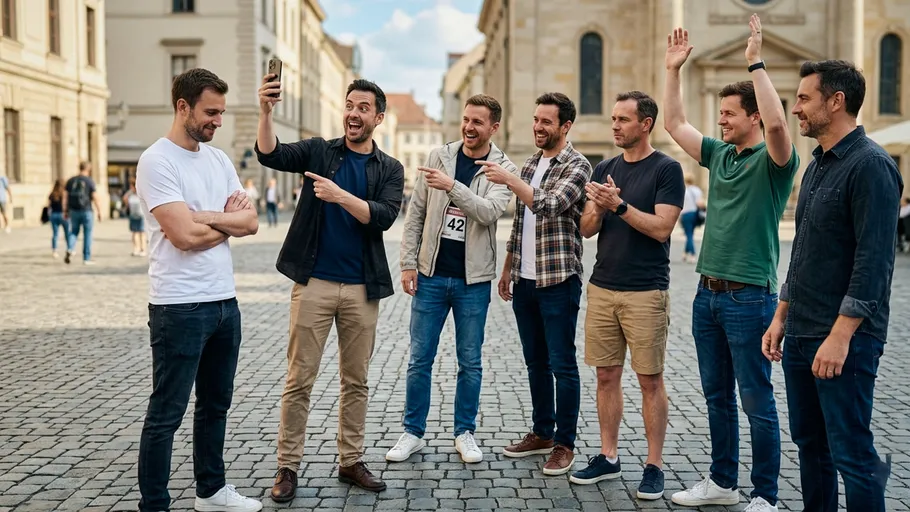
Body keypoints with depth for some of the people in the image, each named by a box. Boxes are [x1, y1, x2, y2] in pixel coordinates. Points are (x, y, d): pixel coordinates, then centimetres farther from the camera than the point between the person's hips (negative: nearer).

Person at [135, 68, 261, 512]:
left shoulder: (218, 159, 11)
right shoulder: (157, 161, -12)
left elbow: (251, 222, 4)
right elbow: (184, 235, -21)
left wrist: (206, 217, -13)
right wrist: (230, 221, -3)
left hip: (225, 301, 8)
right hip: (180, 307, -8)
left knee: (216, 404, 19)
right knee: (166, 414, 1)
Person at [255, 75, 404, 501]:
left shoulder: (390, 169, 6)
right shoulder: (319, 150, 4)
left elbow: (383, 217, -11)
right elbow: (270, 155, -14)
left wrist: (340, 195, -24)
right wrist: (266, 110, -31)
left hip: (362, 288, 2)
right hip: (314, 283, -1)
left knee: (356, 381, 10)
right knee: (299, 379, 2)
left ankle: (351, 461, 22)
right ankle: (288, 466, 11)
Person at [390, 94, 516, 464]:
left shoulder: (504, 169, -3)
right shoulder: (438, 157, 3)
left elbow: (490, 212, -20)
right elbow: (416, 213, 5)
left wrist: (452, 186, -31)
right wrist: (408, 263, 0)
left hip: (473, 280, -1)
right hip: (431, 275, 2)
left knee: (470, 362, 9)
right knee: (420, 359, 7)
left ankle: (465, 432, 23)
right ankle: (413, 432, 20)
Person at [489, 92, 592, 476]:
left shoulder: (577, 166, -8)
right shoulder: (530, 164, 15)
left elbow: (550, 204, -25)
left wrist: (508, 179, -21)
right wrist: (507, 270, 19)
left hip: (558, 280, -7)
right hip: (525, 280, 7)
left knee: (562, 364, 0)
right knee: (535, 362, 15)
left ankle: (564, 444, 10)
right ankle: (542, 433, 26)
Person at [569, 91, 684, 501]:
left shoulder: (666, 169, -5)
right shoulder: (604, 169, 11)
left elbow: (661, 228, -14)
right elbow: (587, 229, 8)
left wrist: (619, 204, -21)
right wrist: (599, 208, -13)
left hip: (645, 293, -5)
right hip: (602, 289, 5)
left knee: (650, 380, 2)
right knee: (606, 376, 10)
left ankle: (654, 465, 11)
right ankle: (608, 457, 21)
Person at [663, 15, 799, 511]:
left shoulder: (773, 160, -9)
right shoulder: (720, 154, 11)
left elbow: (777, 123, -30)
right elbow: (675, 124, 17)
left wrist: (756, 63, -27)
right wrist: (673, 69, 12)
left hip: (749, 297, -7)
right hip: (707, 293, 7)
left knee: (757, 401, 1)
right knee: (717, 396, 16)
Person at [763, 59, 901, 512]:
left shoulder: (870, 165, -14)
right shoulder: (817, 165, 14)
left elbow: (873, 261, -20)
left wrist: (840, 337, -22)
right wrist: (781, 317, 17)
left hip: (845, 339, -9)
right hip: (801, 336, 9)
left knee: (850, 453, -2)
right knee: (809, 443, 16)